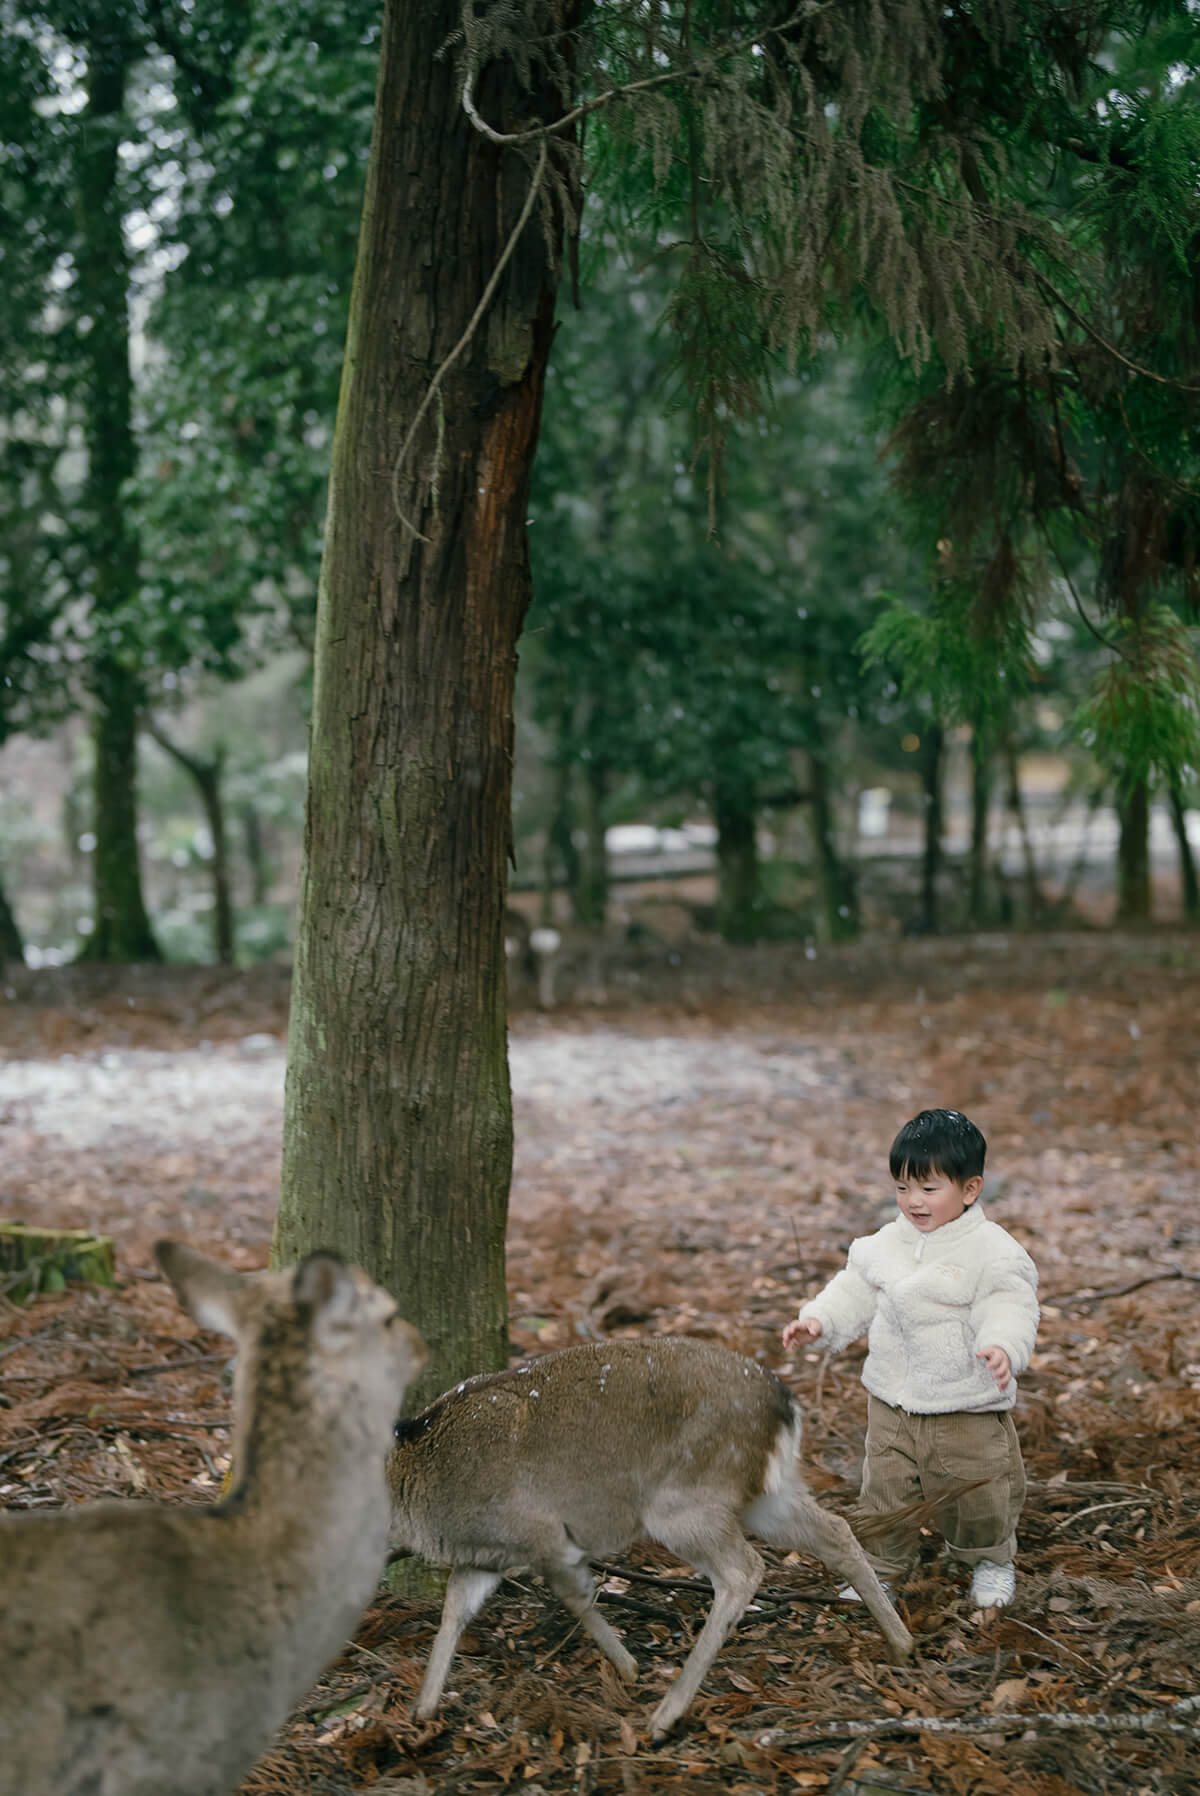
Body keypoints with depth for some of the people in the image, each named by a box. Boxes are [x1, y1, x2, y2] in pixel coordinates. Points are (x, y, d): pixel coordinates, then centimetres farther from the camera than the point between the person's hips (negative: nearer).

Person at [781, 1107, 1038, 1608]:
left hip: (968, 1410, -4)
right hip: (893, 1403, 5)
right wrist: (819, 1319, -3)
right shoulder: (888, 1243, 3)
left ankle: (990, 1561, 36)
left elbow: (1009, 1307, -23)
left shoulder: (993, 1250, -15)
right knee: (884, 1489, 12)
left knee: (975, 1495, 9)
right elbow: (856, 1290, 11)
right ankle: (880, 1566, 31)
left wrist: (1002, 1346, -42)